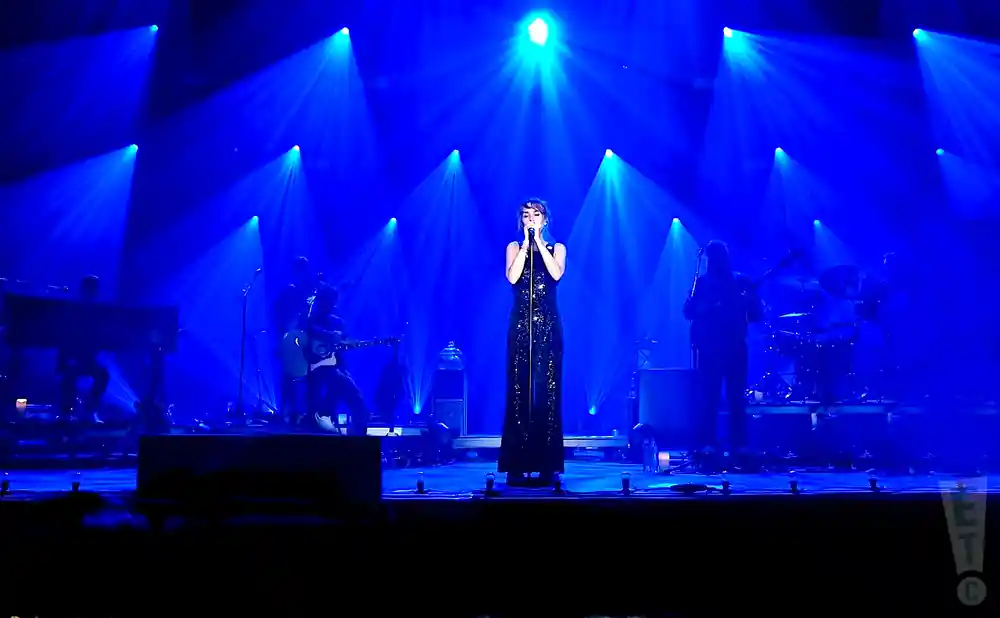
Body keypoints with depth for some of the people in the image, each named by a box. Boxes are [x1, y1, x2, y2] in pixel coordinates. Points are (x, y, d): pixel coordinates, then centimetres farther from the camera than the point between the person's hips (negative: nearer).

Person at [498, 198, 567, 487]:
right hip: (520, 324, 0)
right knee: (519, 392, -3)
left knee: (547, 392, -3)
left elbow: (557, 274, -12)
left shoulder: (556, 248, 10)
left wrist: (539, 241, -11)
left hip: (548, 325, 0)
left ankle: (547, 465, 1)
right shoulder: (514, 247, 10)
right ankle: (518, 466, 0)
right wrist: (526, 243, -10)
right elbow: (512, 277, -10)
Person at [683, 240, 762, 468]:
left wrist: (748, 302, -14)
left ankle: (739, 446, 6)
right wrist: (708, 308, -19)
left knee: (737, 398, 2)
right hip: (709, 347, -2)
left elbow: (757, 314, 8)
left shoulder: (742, 281, 13)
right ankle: (706, 446, -4)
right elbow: (689, 311, 0)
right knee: (708, 397, -5)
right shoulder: (702, 282, 10)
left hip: (736, 347, 2)